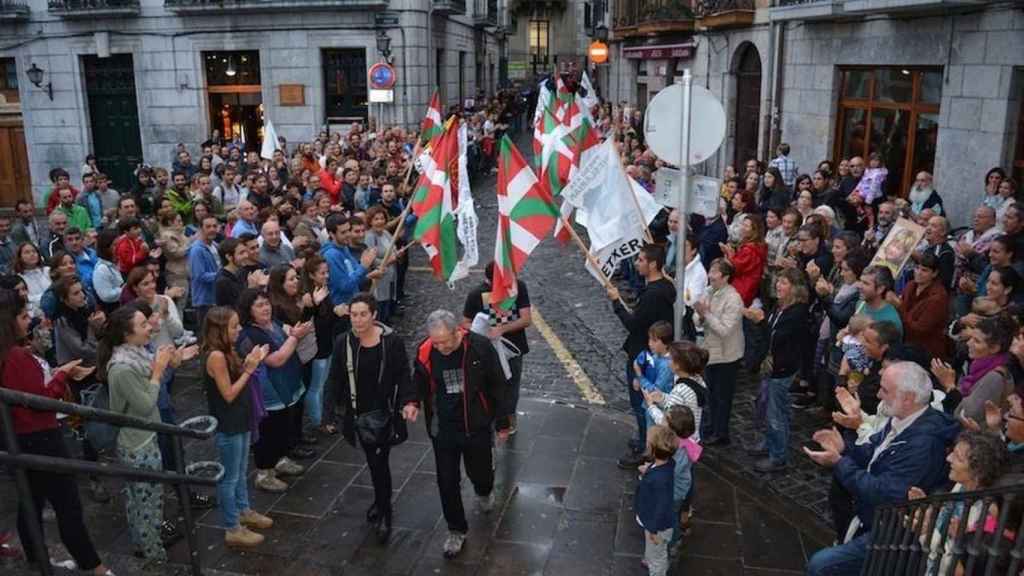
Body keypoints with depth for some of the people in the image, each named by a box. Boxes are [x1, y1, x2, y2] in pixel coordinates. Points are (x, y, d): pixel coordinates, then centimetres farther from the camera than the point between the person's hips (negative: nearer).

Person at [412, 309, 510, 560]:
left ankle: (484, 492, 54)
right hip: (443, 429, 2)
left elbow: (497, 386, -8)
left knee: (480, 473, 16)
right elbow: (420, 385, 6)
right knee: (447, 482, 8)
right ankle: (456, 531, 31)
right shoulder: (425, 352, -13)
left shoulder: (479, 347, -19)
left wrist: (502, 423, -1)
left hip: (477, 426, -1)